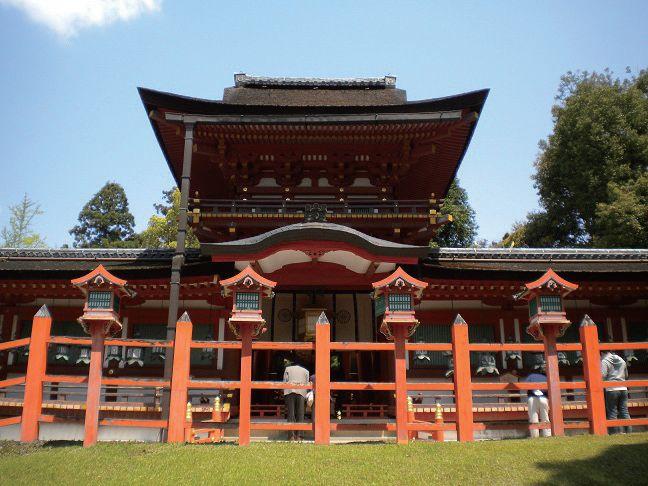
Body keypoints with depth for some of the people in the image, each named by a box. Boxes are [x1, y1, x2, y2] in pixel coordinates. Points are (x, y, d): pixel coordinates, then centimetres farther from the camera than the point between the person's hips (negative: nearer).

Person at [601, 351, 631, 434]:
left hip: (611, 389, -5)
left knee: (612, 412, -1)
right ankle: (628, 431, 6)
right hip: (623, 389, 5)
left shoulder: (605, 361, -7)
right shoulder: (622, 360, 13)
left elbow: (602, 376, -15)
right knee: (624, 411, 8)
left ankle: (614, 433, -2)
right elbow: (626, 375, 23)